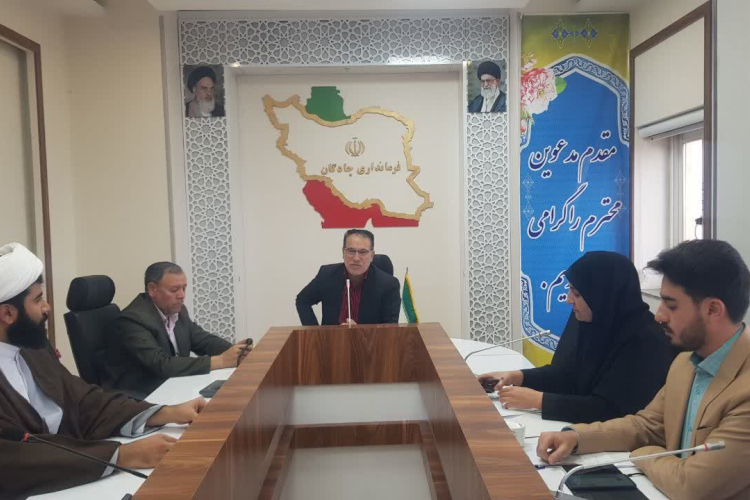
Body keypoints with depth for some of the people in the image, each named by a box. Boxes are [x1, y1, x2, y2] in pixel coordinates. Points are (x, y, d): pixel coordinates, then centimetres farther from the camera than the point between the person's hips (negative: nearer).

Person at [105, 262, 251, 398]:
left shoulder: (177, 310, 2)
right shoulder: (133, 319, -21)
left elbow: (203, 340, 7)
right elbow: (162, 365, -29)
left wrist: (234, 350, -15)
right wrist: (220, 361, -29)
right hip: (138, 398, -7)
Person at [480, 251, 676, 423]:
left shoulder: (645, 340, -23)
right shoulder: (585, 319, -1)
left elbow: (610, 410, -26)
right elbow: (566, 374, 10)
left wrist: (538, 400, -26)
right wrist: (518, 376, -5)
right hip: (583, 428, 7)